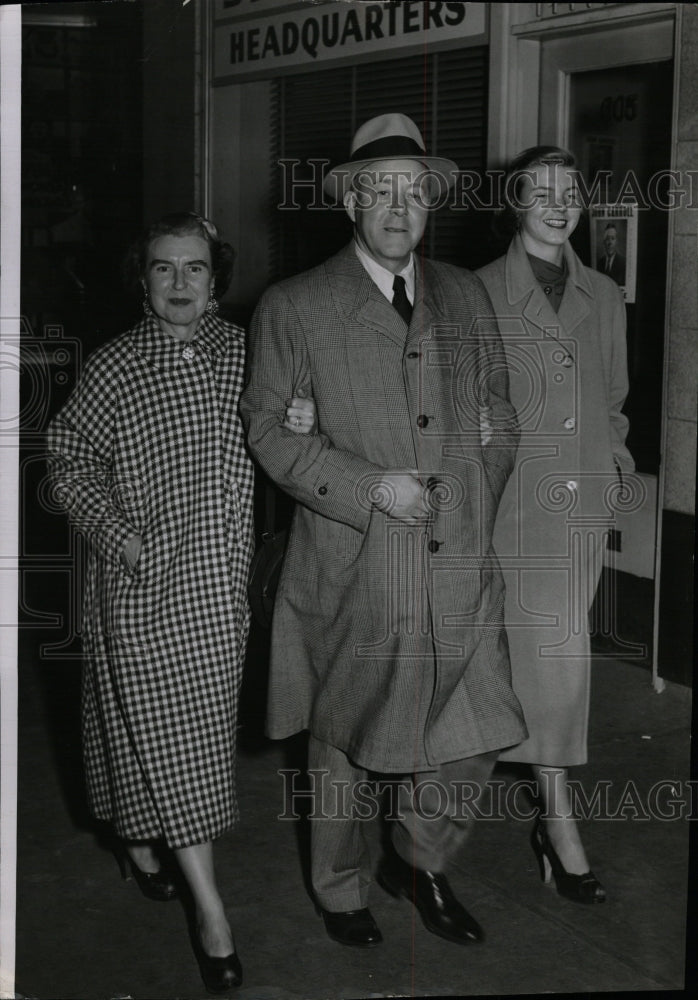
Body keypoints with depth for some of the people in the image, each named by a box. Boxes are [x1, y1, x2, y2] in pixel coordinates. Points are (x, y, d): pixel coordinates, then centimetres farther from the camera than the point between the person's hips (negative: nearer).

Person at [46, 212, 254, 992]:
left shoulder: (243, 354, 4)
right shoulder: (111, 369, -6)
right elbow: (72, 462, -1)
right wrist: (117, 532, -14)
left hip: (221, 577, 4)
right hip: (144, 578, -4)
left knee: (204, 719, 15)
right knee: (162, 725, -3)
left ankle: (143, 835, 41)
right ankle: (208, 901, 5)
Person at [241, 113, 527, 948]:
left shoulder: (467, 298, 10)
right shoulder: (293, 307, -3)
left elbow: (499, 417, 16)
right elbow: (269, 429, -5)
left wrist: (473, 513, 5)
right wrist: (371, 488, -14)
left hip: (459, 571, 3)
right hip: (351, 574, -3)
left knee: (474, 739, 4)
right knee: (341, 745, 11)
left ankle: (419, 863, 33)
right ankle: (341, 888, 36)